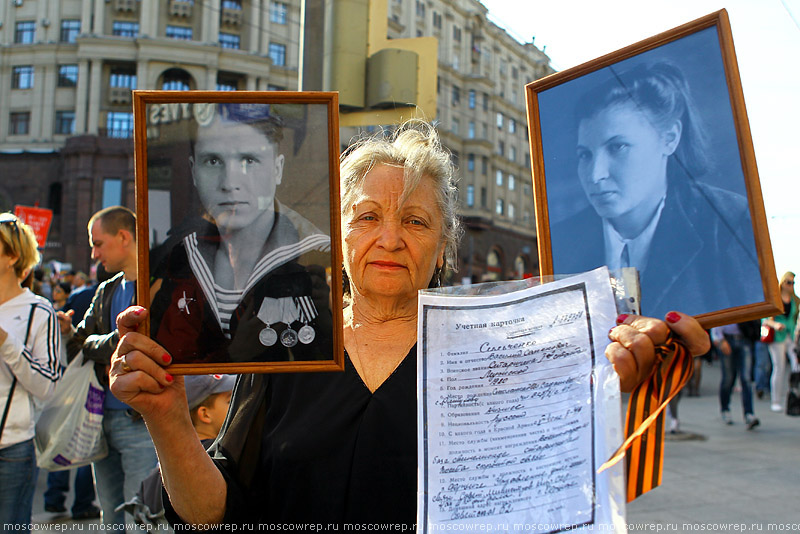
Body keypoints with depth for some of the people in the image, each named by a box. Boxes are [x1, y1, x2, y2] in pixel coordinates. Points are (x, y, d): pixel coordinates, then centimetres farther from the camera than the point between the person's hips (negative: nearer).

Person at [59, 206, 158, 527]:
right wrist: (65, 333, -6)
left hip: (142, 420, -8)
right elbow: (77, 346, 17)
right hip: (105, 419, 8)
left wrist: (91, 344, -1)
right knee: (112, 520, 16)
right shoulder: (106, 292, 16)